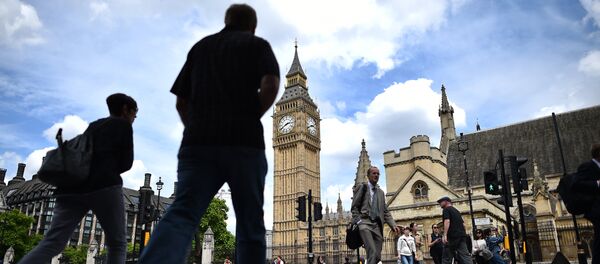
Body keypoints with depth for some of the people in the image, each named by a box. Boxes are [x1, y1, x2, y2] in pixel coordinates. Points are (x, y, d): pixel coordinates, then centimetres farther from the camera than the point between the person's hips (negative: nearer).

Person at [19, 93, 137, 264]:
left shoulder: (93, 126, 30)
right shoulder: (123, 125, 11)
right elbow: (126, 163, 7)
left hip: (72, 188, 6)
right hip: (104, 186, -6)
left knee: (51, 244, -2)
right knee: (117, 244, 3)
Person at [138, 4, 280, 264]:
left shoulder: (201, 46, 24)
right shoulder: (257, 44, 14)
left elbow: (181, 102, 18)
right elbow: (271, 85, -7)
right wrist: (251, 118, 6)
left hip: (198, 143, 3)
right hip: (244, 143, -2)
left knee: (181, 215, -11)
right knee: (250, 225, 7)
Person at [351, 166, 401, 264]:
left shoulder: (381, 192, 20)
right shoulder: (362, 188, 5)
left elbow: (385, 212, 18)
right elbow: (354, 207, 1)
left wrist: (393, 225, 4)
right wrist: (359, 222, -11)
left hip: (377, 225, 5)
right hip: (365, 223, -5)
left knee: (377, 256, 0)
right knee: (372, 252, -23)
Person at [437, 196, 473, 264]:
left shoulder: (446, 209, -1)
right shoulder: (456, 211, 25)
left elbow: (447, 221, -17)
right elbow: (463, 224, 24)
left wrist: (445, 235, -24)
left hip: (453, 236, -8)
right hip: (462, 235, 8)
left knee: (447, 256, -2)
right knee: (464, 255, 0)